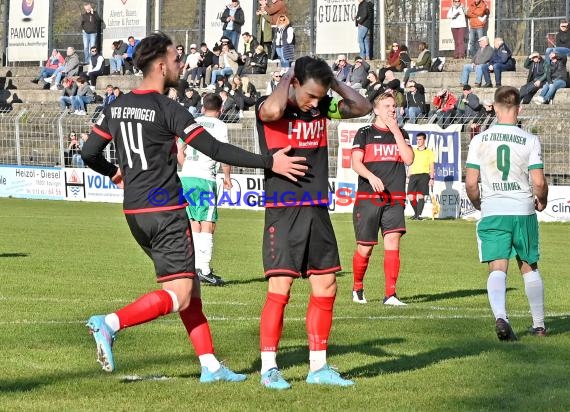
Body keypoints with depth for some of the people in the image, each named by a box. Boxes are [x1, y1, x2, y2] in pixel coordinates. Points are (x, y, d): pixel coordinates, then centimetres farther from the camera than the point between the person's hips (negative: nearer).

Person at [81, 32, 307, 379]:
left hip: (135, 212, 8)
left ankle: (209, 364, 12)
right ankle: (110, 324, -19)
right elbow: (214, 149, -18)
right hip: (166, 210, -8)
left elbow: (89, 154, 12)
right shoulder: (167, 109, -13)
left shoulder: (116, 107, 8)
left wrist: (115, 172, 33)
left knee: (190, 284, 14)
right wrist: (269, 162, -17)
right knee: (179, 295, -6)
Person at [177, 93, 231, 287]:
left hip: (185, 176, 5)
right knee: (208, 225, -4)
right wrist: (227, 177, 7)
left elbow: (179, 152, 16)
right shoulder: (219, 126, 1)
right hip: (205, 178, -5)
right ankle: (204, 269, -12)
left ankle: (195, 267, 12)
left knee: (195, 224, 12)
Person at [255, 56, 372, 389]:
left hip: (317, 210, 6)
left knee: (326, 288, 7)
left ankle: (319, 367, 16)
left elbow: (363, 107, 14)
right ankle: (269, 368, 0)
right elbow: (272, 110, -33)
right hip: (283, 211, -6)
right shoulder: (269, 107, -9)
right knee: (279, 290, -9)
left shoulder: (322, 107, 7)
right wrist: (286, 80, -15)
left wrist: (333, 82, 3)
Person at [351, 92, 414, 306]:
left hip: (395, 199, 2)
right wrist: (371, 177, -22)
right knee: (365, 247, 2)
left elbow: (408, 159, 1)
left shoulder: (400, 134, 15)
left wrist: (396, 132, -2)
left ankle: (390, 294, -14)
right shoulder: (365, 133, 5)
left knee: (393, 241, -13)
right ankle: (357, 288, 25)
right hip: (367, 198, -2)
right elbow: (356, 162, -4)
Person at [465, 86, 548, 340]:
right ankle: (539, 324, 24)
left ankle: (500, 316, -30)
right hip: (523, 211, 0)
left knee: (497, 269, -5)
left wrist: (478, 203, 19)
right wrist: (541, 202, 14)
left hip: (492, 213, 0)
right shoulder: (530, 141, -4)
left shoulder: (480, 140, 0)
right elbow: (539, 182, -8)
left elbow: (470, 183, -1)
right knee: (530, 267, 16)